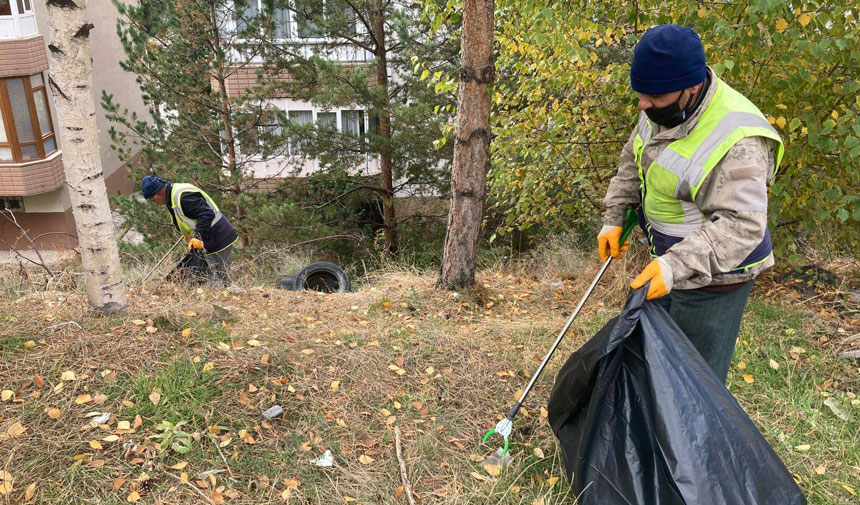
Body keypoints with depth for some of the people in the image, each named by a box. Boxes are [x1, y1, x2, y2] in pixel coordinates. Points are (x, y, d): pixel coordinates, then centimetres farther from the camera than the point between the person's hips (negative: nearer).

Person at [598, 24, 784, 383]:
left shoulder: (737, 141, -32)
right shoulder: (663, 107, -5)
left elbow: (741, 225, -34)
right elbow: (634, 162, 10)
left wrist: (677, 265, -44)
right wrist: (614, 218, 5)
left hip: (714, 274, -9)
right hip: (669, 260, 9)